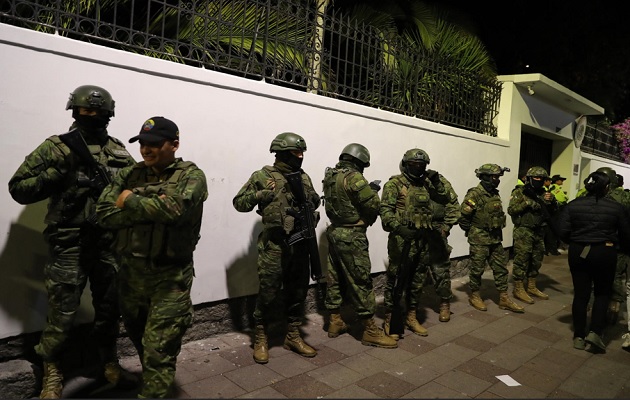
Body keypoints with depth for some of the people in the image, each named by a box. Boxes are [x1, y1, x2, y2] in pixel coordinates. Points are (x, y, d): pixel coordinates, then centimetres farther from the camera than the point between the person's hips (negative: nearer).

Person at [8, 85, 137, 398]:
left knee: (110, 307, 14)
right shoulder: (56, 148, -1)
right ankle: (52, 374, 26)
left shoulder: (119, 152, 9)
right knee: (62, 313, 3)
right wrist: (56, 174, -15)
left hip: (109, 243, 3)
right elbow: (18, 189, -1)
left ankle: (109, 363, 33)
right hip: (69, 245, -3)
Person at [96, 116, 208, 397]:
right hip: (130, 272, 6)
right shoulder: (129, 175, 6)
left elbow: (174, 208, -26)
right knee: (138, 337, 24)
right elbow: (105, 214, -6)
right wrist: (153, 210, -17)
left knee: (158, 350, -2)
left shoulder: (191, 175, -8)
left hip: (170, 276, -5)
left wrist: (131, 201, -13)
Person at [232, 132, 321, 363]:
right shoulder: (262, 176, -4)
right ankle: (260, 339, 19)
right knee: (268, 293, 1)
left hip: (300, 243, 6)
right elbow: (239, 203, -3)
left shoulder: (304, 177, 11)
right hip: (274, 245, -5)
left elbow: (315, 203, 24)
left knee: (298, 291, 13)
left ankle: (293, 336, 29)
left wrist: (313, 200, 0)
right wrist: (262, 195, -18)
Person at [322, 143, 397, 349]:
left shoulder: (330, 177, 9)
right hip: (352, 236, -9)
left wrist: (367, 189, 10)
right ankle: (370, 331, 5)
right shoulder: (354, 178, -17)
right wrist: (373, 191, 5)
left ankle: (335, 322, 25)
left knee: (335, 278, 14)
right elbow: (373, 206, -15)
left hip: (334, 232, 9)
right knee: (360, 281, -2)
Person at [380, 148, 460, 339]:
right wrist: (398, 227, -30)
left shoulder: (427, 184, 14)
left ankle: (411, 317, 25)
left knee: (417, 279, 13)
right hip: (401, 239, -6)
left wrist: (438, 182, -1)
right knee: (396, 278, -3)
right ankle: (390, 318, 8)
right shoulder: (395, 183, -6)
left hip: (422, 239, 7)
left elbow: (449, 200, 14)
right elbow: (385, 210, -17)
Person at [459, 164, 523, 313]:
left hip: (495, 238, 8)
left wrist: (497, 231, 14)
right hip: (479, 239, -8)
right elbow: (463, 216, -18)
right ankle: (474, 296, 20)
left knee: (501, 267, 10)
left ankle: (504, 298, 18)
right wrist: (472, 231, -7)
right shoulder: (475, 194, -17)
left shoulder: (495, 194, 10)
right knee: (477, 268, 4)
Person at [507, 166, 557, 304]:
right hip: (523, 232, -7)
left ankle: (531, 287, 27)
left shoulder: (543, 193, 12)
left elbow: (553, 210, 9)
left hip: (539, 232, 7)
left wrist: (551, 201, -10)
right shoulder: (519, 192, -6)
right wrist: (527, 203, -22)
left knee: (536, 261, 14)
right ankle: (518, 289, 4)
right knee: (521, 260, -4)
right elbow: (511, 210, -15)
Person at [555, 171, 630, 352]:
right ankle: (596, 332, 3)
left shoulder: (573, 205, -4)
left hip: (578, 252, 1)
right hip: (604, 253, -1)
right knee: (602, 293, 16)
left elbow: (563, 231, -7)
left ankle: (579, 336, 15)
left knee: (580, 294, 9)